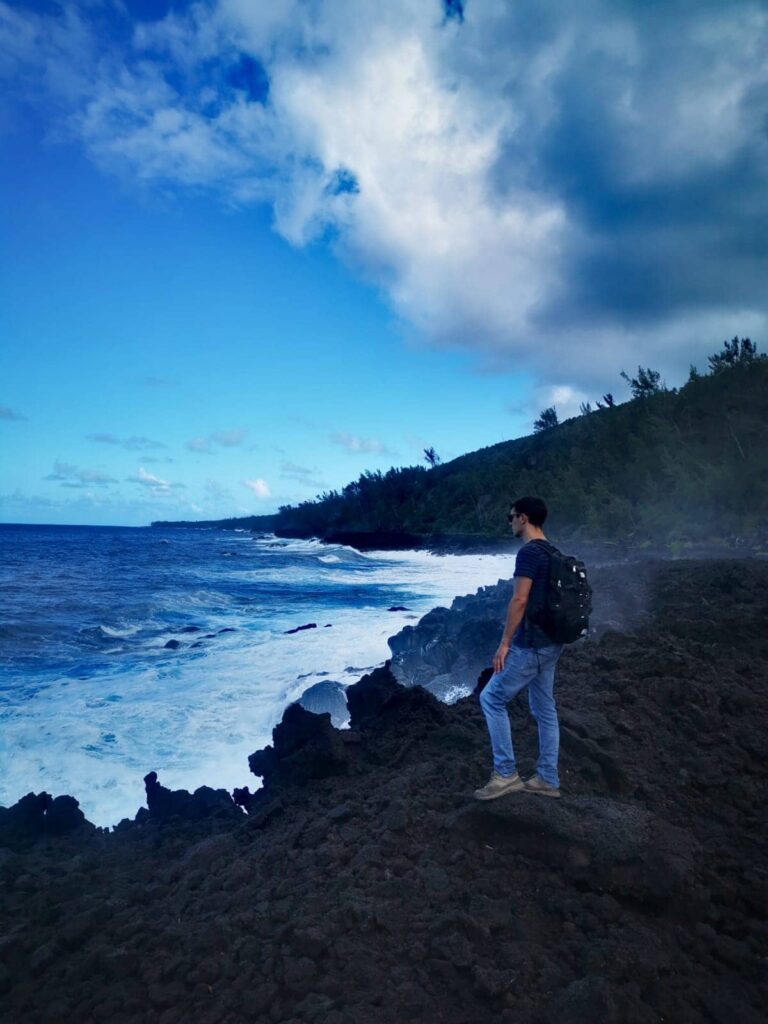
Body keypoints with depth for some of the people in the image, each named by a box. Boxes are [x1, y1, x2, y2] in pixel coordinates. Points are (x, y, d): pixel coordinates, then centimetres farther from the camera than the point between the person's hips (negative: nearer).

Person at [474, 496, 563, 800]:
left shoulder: (529, 552, -17)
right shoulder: (552, 553, 12)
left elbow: (520, 600, -22)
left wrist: (504, 643, -17)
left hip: (531, 645, -10)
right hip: (550, 643, 10)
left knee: (492, 699, 0)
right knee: (544, 709, 14)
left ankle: (505, 774, 5)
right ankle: (547, 779, 22)